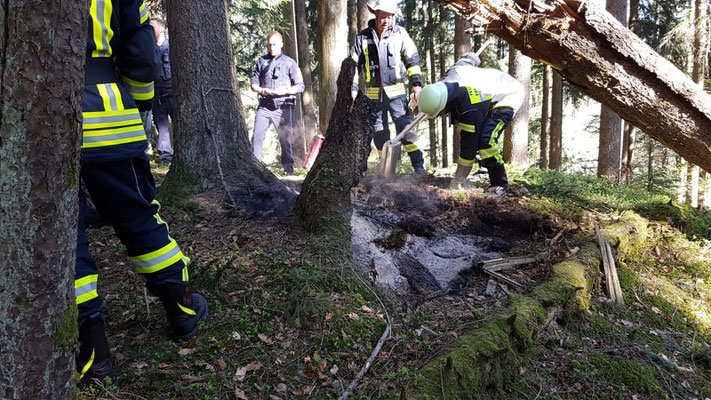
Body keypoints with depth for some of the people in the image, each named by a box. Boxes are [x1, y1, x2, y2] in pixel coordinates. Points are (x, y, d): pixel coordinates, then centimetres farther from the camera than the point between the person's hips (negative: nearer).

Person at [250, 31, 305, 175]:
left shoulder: (290, 62, 7)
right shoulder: (262, 61, 15)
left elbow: (300, 86, 4)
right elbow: (254, 84, 16)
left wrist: (285, 91, -13)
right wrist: (262, 90, -6)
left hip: (283, 107, -2)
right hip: (264, 107, 2)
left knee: (285, 140, 1)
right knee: (256, 136, -8)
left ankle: (289, 170, 11)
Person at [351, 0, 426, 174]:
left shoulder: (400, 33, 3)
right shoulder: (362, 37, 5)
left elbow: (412, 58, 7)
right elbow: (354, 65, 9)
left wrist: (416, 83, -1)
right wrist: (353, 89, 3)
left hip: (396, 92, -2)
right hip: (373, 94, 2)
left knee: (405, 127, -11)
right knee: (379, 133, 6)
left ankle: (419, 166, -7)